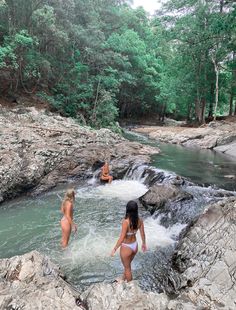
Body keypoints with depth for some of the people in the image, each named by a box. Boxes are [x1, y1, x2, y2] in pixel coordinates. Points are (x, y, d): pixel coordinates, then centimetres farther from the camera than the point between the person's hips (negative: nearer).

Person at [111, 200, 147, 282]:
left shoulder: (126, 222, -33)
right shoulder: (140, 220, -14)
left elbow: (122, 238, -28)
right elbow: (142, 233, 0)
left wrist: (114, 249, -15)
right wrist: (144, 243, 18)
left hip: (126, 247, -6)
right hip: (135, 246, 6)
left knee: (127, 267, 21)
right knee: (127, 264, 31)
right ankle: (123, 280, 54)